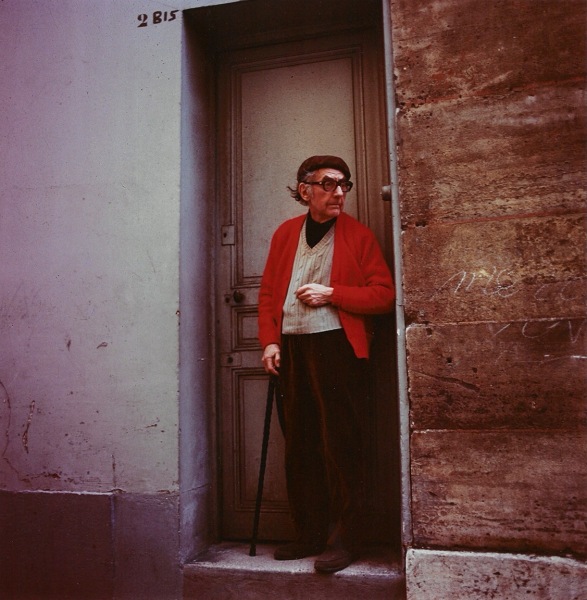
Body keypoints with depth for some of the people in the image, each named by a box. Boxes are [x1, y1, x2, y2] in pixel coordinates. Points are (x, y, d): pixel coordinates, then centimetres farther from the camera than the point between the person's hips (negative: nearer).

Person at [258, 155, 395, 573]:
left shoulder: (358, 235, 3)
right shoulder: (285, 234, 13)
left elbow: (384, 294, -3)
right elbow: (268, 293, 13)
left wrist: (331, 294, -12)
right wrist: (270, 341, 1)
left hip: (337, 347, -4)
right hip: (291, 348, 5)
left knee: (340, 445, -2)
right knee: (300, 445, 10)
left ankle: (344, 540, 11)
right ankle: (310, 535, 24)